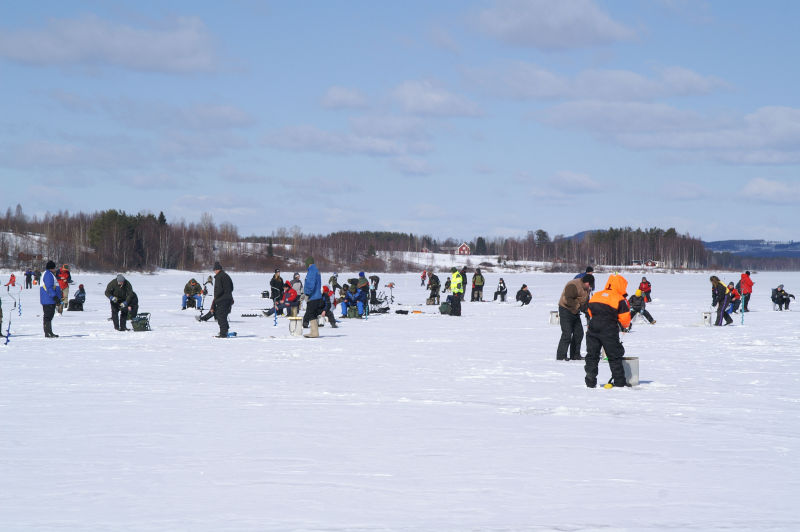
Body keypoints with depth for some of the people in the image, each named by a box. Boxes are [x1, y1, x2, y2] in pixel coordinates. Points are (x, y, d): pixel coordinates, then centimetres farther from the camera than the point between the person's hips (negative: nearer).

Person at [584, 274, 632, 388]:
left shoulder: (596, 295, 13)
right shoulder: (620, 299, -3)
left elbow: (590, 311, 16)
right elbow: (625, 317, -2)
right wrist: (626, 326, 20)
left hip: (593, 327, 4)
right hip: (609, 330, -4)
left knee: (592, 355, 11)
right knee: (614, 356, 6)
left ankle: (590, 381, 7)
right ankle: (619, 381, 7)